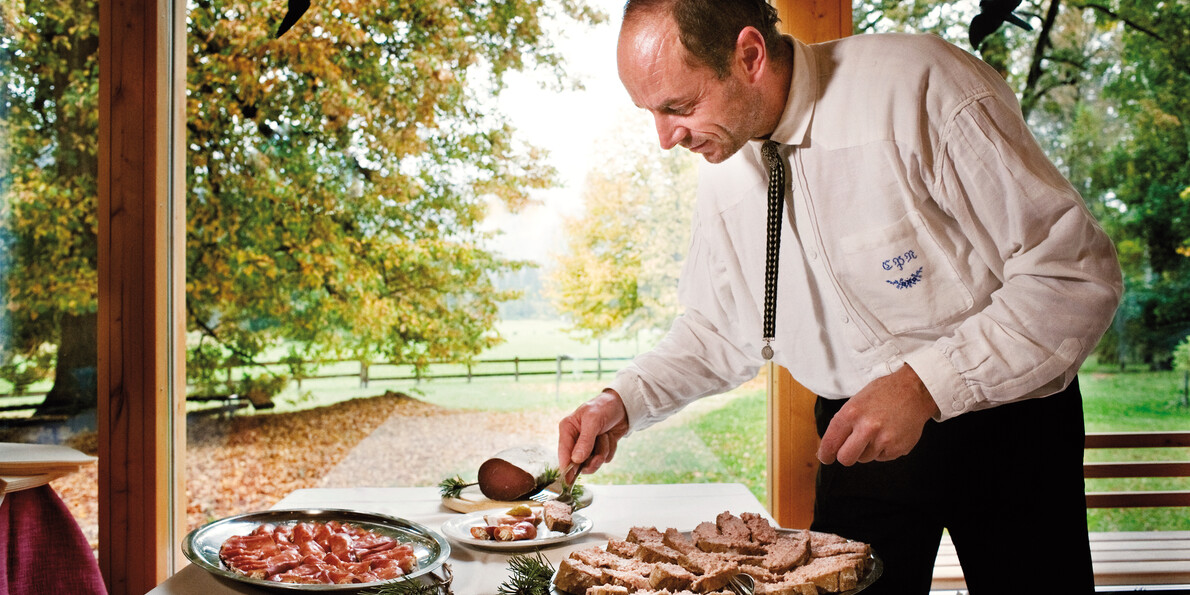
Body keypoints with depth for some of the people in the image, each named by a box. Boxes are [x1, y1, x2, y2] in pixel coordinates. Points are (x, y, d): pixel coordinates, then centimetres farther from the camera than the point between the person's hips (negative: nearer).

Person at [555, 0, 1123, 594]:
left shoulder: (923, 89, -23)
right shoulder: (721, 174, -4)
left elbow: (1078, 275, -22)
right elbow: (717, 329, 9)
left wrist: (925, 384, -30)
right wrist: (623, 401, -6)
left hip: (1003, 422, -3)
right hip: (854, 432, 4)